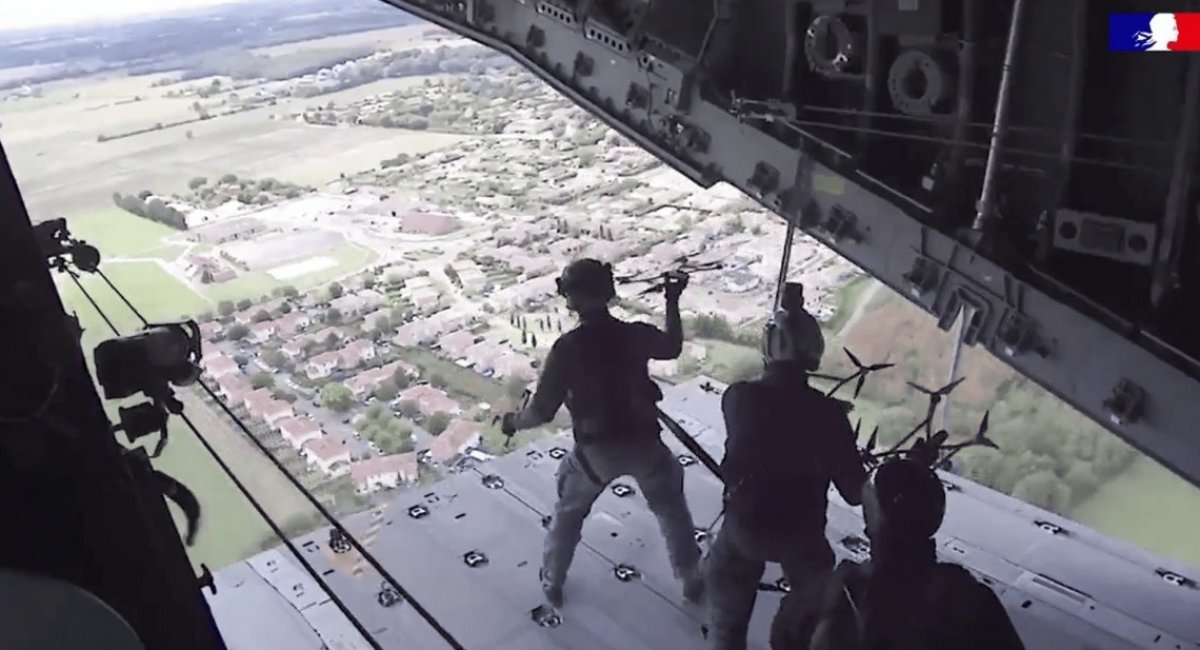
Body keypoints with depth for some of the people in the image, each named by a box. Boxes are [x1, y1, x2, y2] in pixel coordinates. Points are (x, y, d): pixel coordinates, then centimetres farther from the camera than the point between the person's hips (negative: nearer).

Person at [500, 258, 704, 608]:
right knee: (672, 509, 25)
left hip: (596, 450, -1)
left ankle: (552, 584, 38)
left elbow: (542, 412, -16)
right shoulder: (635, 334, -14)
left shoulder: (566, 348, -19)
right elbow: (673, 347, 10)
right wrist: (673, 301, 19)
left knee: (568, 513, 26)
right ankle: (692, 580, 37)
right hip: (643, 442, 1)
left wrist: (513, 422, 4)